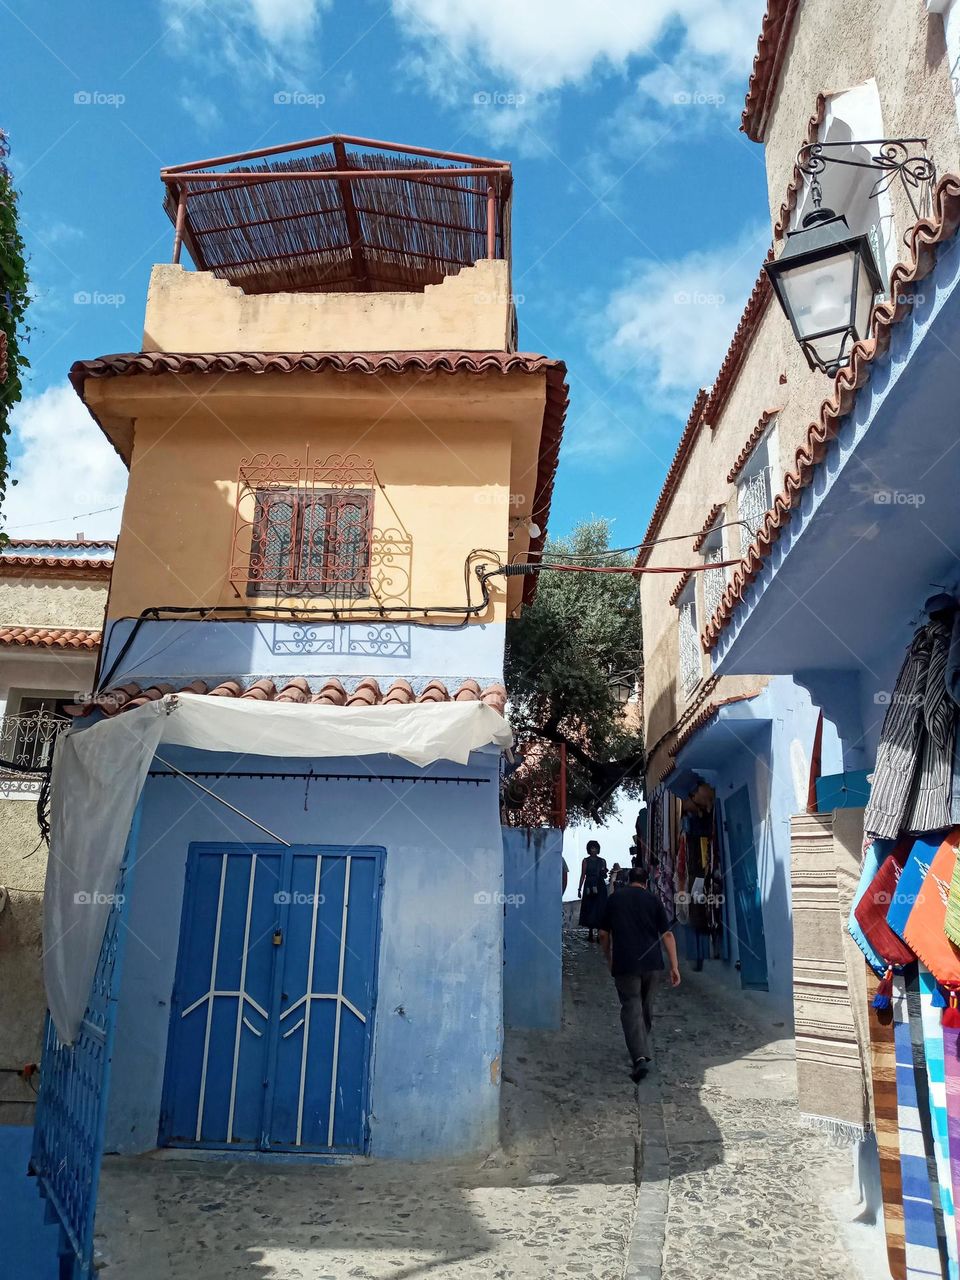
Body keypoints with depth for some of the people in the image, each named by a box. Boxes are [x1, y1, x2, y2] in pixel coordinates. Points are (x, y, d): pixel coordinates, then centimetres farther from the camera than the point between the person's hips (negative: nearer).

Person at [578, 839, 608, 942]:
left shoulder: (602, 861, 8)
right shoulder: (586, 861, 3)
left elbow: (605, 876, 13)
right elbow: (583, 876, 4)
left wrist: (604, 872, -10)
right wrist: (579, 889, 1)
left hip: (600, 888, 1)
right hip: (589, 887, -1)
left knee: (600, 910, -4)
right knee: (589, 909, -1)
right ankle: (590, 933, 6)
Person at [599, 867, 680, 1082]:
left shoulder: (614, 900, 7)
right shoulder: (653, 901, 5)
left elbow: (604, 934, 9)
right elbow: (667, 934, -1)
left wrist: (609, 958, 23)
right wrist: (674, 966, 0)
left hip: (624, 964, -2)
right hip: (652, 962, 2)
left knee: (631, 1007, -2)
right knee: (646, 1005, 20)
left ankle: (640, 1057, -17)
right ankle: (644, 1046, 33)